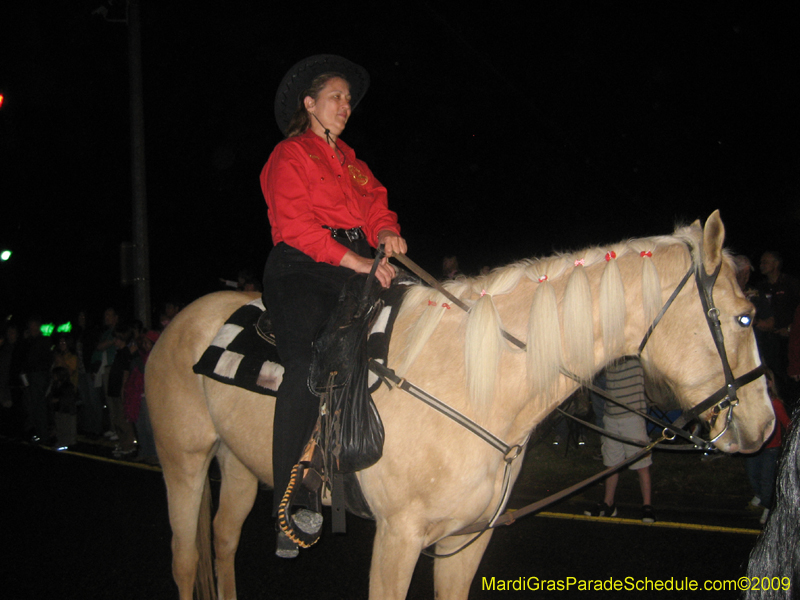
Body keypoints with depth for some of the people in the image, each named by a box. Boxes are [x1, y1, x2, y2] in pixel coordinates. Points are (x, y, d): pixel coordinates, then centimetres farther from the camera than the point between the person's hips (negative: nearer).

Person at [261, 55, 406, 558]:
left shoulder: (351, 161, 29)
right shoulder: (289, 156, 5)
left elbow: (376, 206, 20)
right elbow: (297, 225, -9)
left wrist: (387, 234, -6)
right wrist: (357, 261, -18)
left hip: (358, 268, 8)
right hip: (302, 270, -8)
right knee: (307, 365, -27)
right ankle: (287, 507, -26)